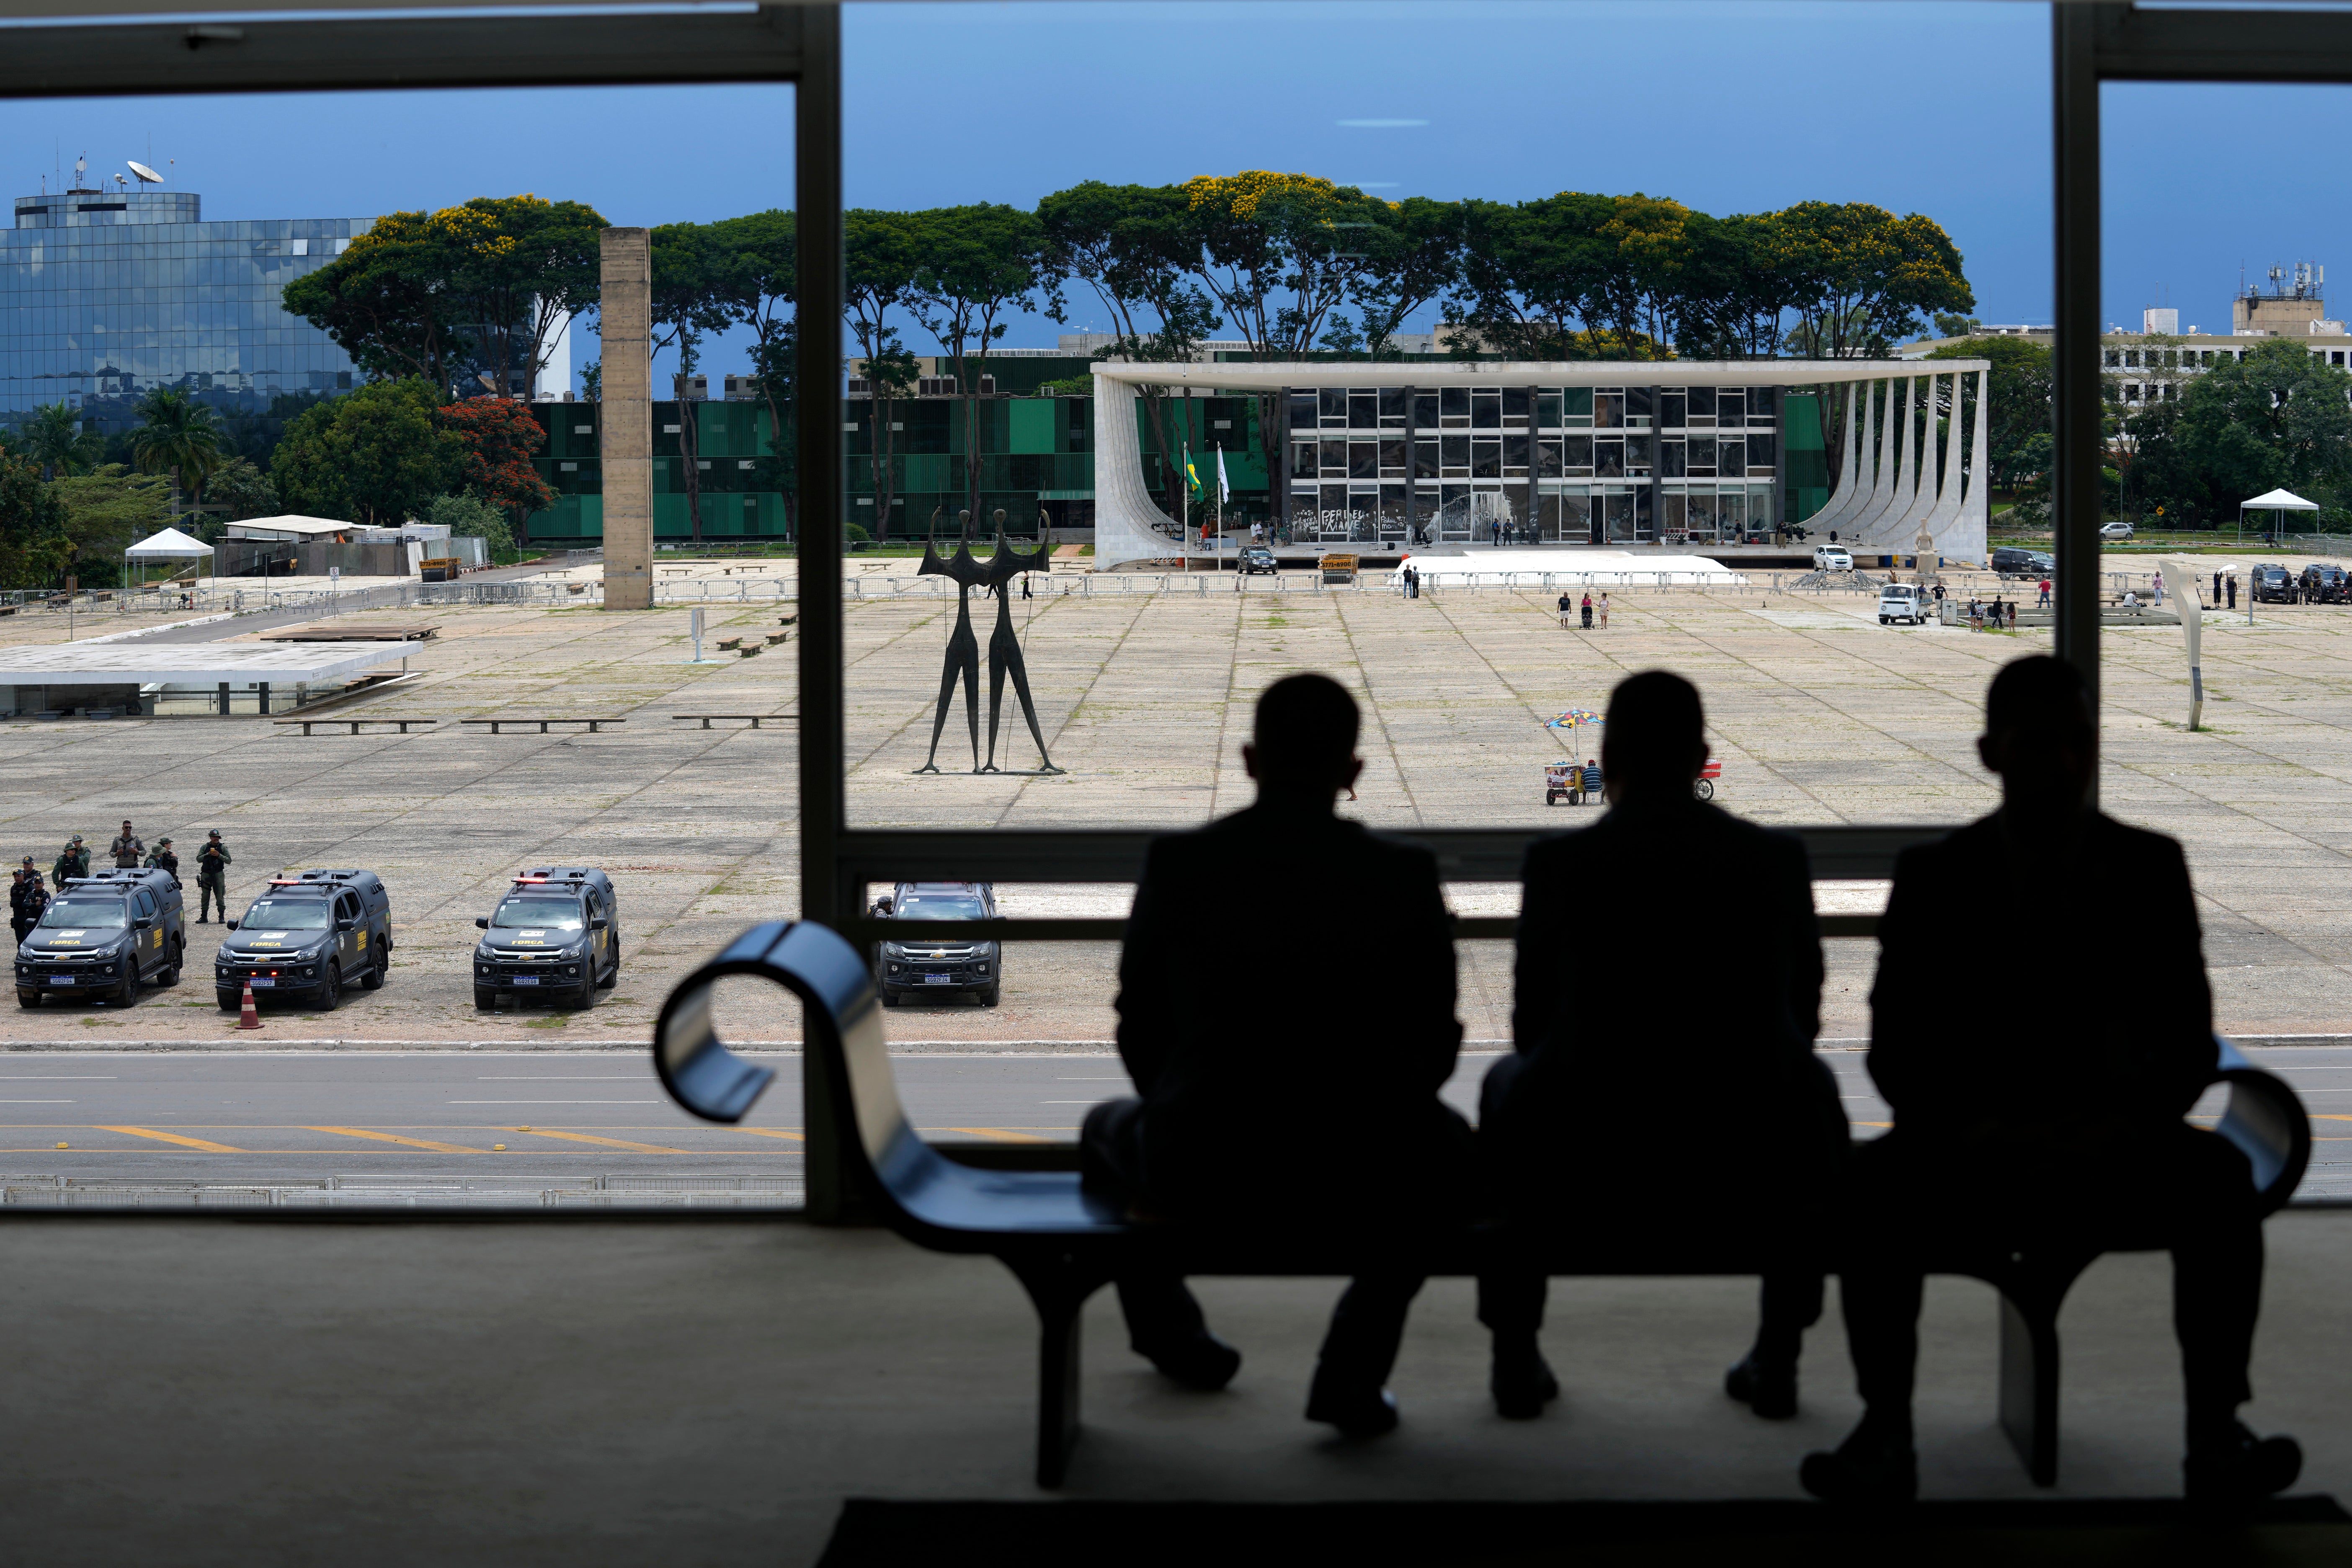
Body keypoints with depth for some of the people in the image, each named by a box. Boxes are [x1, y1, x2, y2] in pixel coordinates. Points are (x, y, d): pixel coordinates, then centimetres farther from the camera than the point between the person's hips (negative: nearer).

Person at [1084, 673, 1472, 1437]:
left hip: (1201, 1172, 1)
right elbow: (1433, 1038, 3)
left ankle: (1173, 1336, 50)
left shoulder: (1176, 862, -3)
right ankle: (1353, 1370, 23)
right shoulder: (1405, 873, -4)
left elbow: (1139, 1029, 6)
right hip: (1362, 1173, -1)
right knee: (1445, 1144, 34)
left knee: (1108, 1125, 35)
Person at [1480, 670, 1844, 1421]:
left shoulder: (1559, 862, -6)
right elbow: (1801, 1016, 10)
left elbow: (1533, 1027, 5)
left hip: (1587, 1188, 0)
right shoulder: (1777, 859, -1)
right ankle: (1777, 1362, 33)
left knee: (1511, 1082, 33)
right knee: (1807, 1081, 34)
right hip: (1748, 1189, 1)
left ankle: (1516, 1361, 36)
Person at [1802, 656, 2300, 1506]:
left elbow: (2189, 1044, -1)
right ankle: (1884, 1438, -25)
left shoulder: (2149, 868, 2)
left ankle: (2216, 1435, -25)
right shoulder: (1934, 877, -1)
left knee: (2219, 1176, -31)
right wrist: (1976, 1131, -24)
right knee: (1873, 1181, -33)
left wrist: (2122, 1128, -22)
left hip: (2109, 1150, 1)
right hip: (1971, 1158, -1)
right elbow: (1896, 1053, -4)